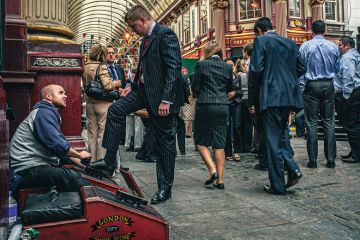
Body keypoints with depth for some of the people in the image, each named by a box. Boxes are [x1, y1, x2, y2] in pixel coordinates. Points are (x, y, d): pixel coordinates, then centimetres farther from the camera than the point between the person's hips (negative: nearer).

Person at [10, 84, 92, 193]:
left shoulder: (48, 113, 20)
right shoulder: (44, 112, -13)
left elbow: (61, 142, 21)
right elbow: (57, 144, -23)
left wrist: (78, 161, 15)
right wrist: (79, 155, -7)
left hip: (37, 165, 11)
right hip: (27, 170, -11)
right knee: (69, 176, -30)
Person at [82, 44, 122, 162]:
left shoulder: (86, 67, 9)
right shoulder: (102, 67, -12)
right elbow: (107, 86, -20)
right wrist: (115, 83, -2)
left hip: (90, 103, 7)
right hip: (103, 103, -7)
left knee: (92, 134, 13)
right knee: (103, 134, 1)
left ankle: (92, 160, 22)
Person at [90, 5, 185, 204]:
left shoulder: (165, 34, -13)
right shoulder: (146, 38, 15)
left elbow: (174, 68, -22)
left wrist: (166, 100, -26)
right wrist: (133, 85, 13)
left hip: (161, 94, -9)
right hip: (144, 90, 9)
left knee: (165, 141, 1)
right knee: (115, 110, 2)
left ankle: (165, 188, 16)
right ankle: (109, 163, 10)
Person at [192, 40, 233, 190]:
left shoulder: (201, 65, -4)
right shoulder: (228, 67, 7)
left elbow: (195, 87, -3)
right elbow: (229, 88, 15)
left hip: (205, 106, -4)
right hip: (223, 107, 4)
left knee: (201, 141, 10)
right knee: (220, 143, 7)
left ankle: (212, 170, -5)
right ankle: (220, 180, 9)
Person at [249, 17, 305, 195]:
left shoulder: (260, 40, -3)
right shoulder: (290, 43, 15)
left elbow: (256, 69, -12)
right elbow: (301, 67, 15)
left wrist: (262, 82, 7)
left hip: (271, 95, -6)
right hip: (289, 95, 6)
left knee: (273, 139, 0)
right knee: (281, 134, 22)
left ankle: (278, 185, 6)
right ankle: (292, 168, 7)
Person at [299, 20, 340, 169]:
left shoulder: (305, 46, -3)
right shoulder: (333, 47, 5)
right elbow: (337, 68, 10)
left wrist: (301, 88, 0)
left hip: (311, 85, -2)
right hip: (328, 85, 2)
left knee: (312, 123, 1)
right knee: (329, 122, 6)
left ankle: (313, 159, 2)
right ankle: (331, 159, 8)